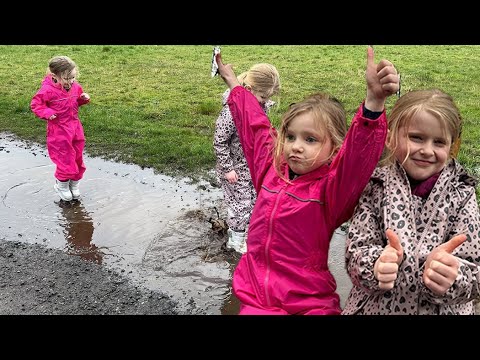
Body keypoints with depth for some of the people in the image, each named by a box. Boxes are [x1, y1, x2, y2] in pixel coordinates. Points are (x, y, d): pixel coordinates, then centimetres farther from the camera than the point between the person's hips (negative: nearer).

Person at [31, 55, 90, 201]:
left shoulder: (75, 87, -2)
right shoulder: (48, 90, -19)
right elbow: (35, 104, -9)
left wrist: (84, 99, -6)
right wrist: (46, 112, -25)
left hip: (75, 128, 6)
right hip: (59, 131, -6)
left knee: (77, 157, 13)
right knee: (65, 159, -1)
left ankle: (74, 183, 33)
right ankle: (61, 184, 24)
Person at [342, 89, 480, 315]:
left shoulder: (461, 196, -2)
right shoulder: (375, 186, -3)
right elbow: (356, 254, -6)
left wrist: (450, 278, -25)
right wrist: (377, 264, -25)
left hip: (440, 308, 1)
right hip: (374, 306, -1)